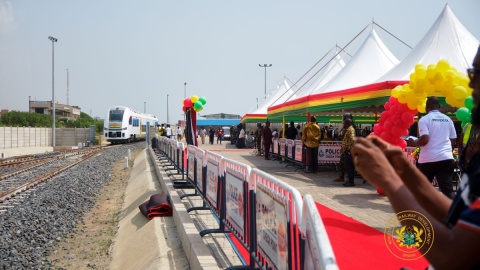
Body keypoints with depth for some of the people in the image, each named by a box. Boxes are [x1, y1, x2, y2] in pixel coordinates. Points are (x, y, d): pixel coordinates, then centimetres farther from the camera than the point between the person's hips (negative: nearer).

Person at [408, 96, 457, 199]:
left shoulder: (424, 119, -3)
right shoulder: (448, 119, 12)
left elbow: (424, 139, -15)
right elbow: (453, 141, 16)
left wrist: (413, 143, 3)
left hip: (428, 159, -3)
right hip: (446, 158, 3)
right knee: (448, 189, -2)